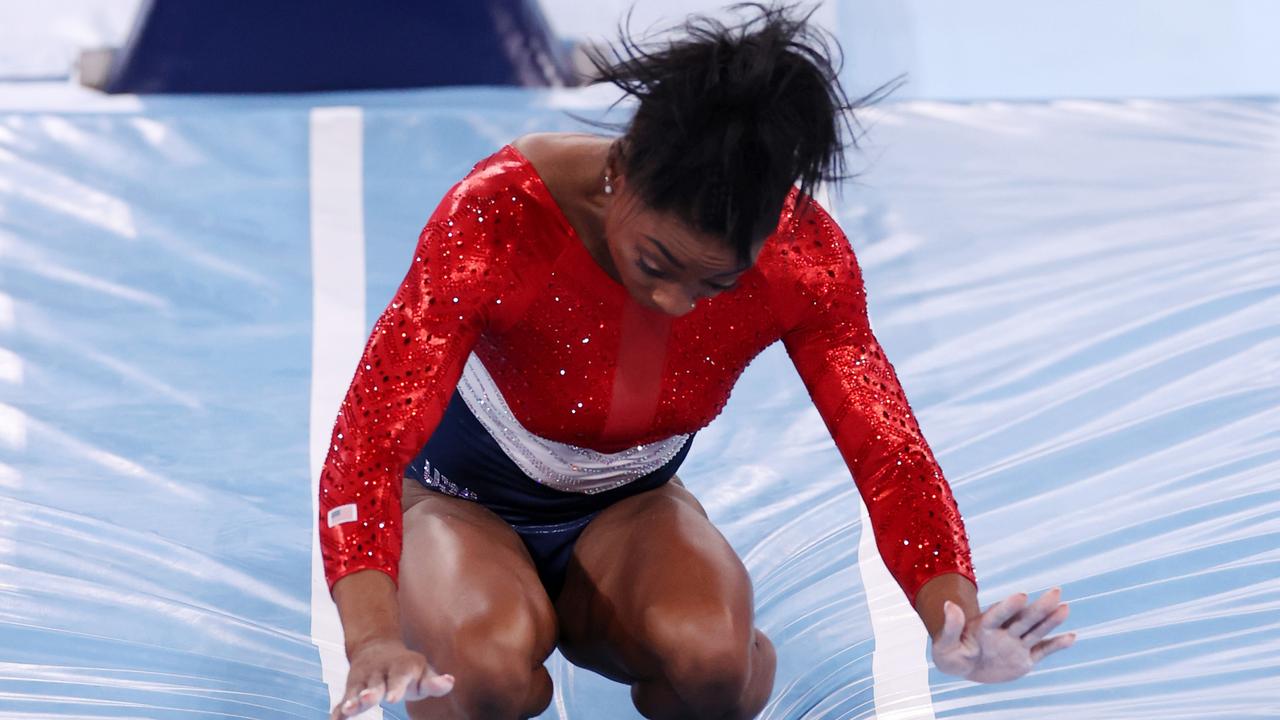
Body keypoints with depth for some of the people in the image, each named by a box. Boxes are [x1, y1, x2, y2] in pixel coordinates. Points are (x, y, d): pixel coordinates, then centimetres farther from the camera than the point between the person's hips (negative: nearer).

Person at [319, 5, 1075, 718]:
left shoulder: (803, 255, -22)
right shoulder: (498, 217, -32)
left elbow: (887, 449, -21)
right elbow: (371, 437, -38)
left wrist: (958, 626, -40)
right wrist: (374, 642, -54)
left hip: (627, 509, 2)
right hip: (465, 500, -2)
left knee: (709, 652, -32)